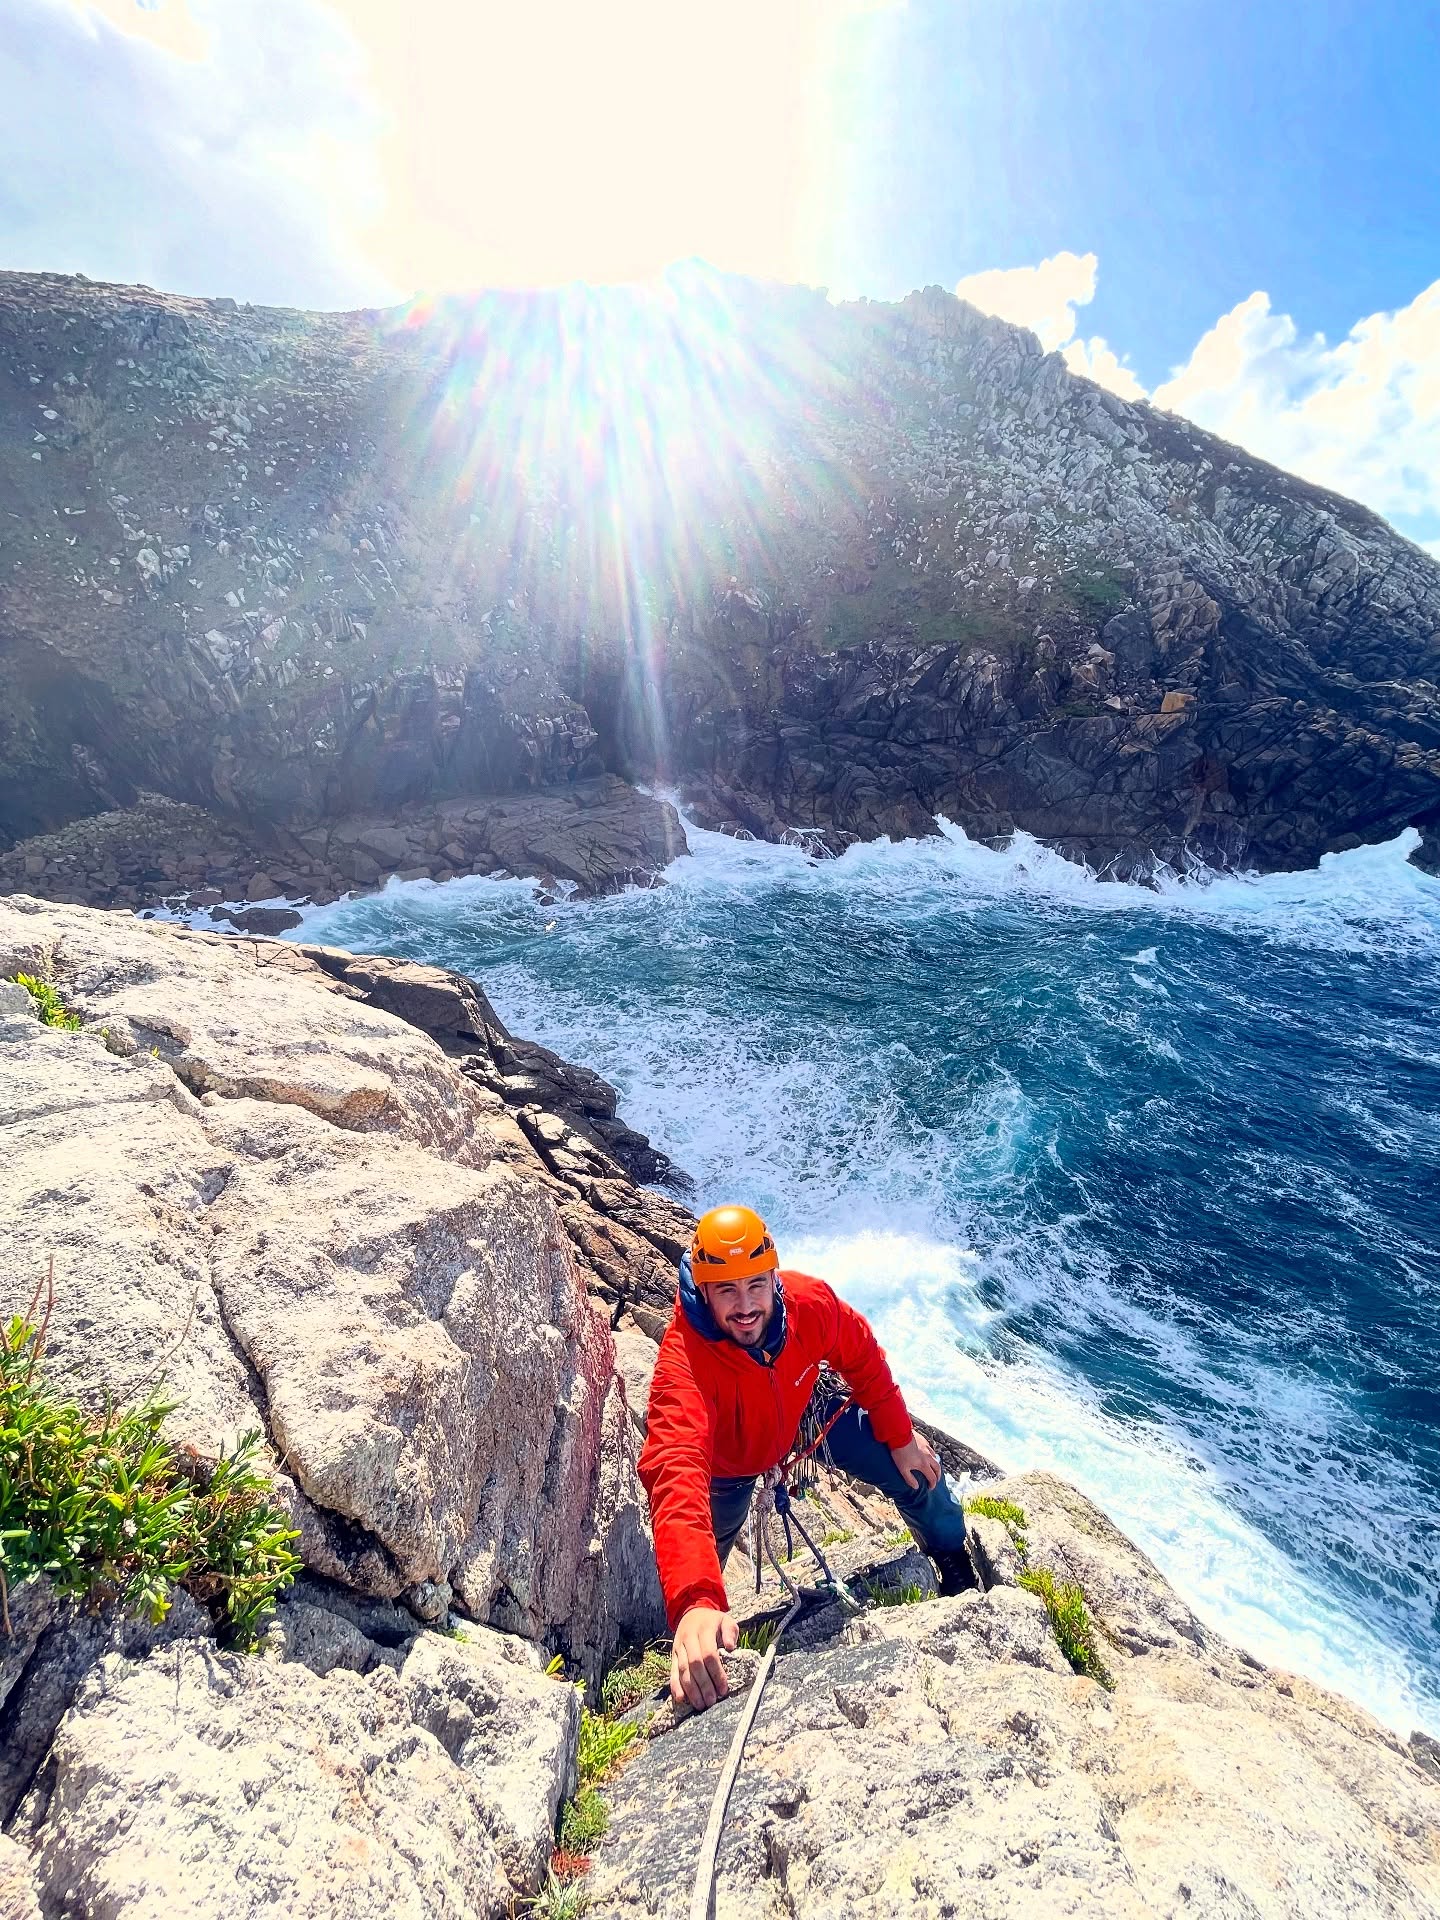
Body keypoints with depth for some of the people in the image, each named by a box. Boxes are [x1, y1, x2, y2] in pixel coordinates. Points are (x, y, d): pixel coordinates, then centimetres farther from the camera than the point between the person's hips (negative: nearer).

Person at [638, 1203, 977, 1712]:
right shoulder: (683, 1361, -44)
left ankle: (956, 1567, 37)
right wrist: (694, 1602, -68)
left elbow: (863, 1359, -13)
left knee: (918, 1469, 4)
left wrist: (901, 1438, -3)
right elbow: (677, 1476, -56)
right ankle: (691, 1656, 42)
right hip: (729, 1460, -2)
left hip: (806, 1418, 3)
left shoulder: (810, 1302, -34)